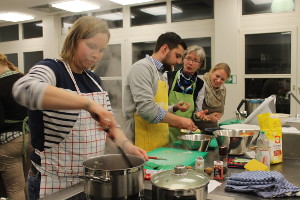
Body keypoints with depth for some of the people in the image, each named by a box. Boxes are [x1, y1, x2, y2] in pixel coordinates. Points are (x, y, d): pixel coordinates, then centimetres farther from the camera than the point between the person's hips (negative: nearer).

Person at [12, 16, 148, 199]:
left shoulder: (94, 79, 7)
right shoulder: (52, 69, -13)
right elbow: (24, 89, -36)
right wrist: (87, 103, -41)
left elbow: (109, 121, 11)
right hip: (55, 182, -6)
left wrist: (126, 144, -8)